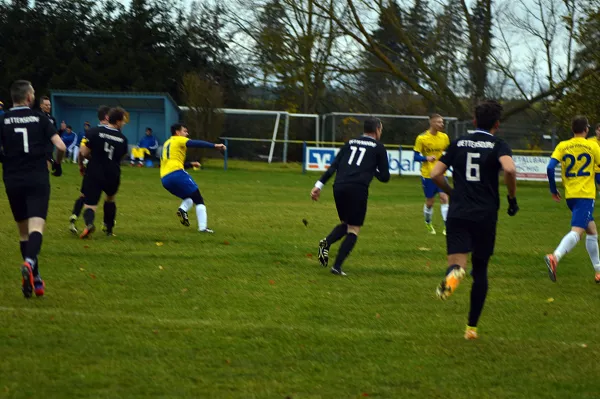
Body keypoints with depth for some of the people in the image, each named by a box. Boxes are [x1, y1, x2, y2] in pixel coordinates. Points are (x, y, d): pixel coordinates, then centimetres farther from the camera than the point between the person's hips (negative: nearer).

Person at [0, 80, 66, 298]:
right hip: (38, 180, -2)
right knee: (36, 227, -12)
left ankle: (35, 280, 18)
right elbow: (61, 147, -5)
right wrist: (58, 165, 15)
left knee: (24, 232, 14)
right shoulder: (40, 118, 1)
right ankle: (29, 262, -40)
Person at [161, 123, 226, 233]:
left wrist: (190, 164, 30)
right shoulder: (179, 140, 5)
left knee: (189, 197, 23)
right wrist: (214, 146, -17)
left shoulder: (167, 143, 30)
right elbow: (196, 144, -11)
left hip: (164, 179, 8)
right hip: (176, 174, -8)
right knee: (198, 199, -1)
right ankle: (203, 227, -14)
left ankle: (183, 209, -9)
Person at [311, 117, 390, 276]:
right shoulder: (378, 147, 9)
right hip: (358, 189, -5)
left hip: (339, 187, 5)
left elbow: (333, 166, 11)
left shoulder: (350, 143, 20)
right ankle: (337, 266, -7)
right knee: (353, 229, 6)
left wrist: (319, 185, 7)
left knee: (345, 223, 23)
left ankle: (326, 243, -7)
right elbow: (385, 177, 8)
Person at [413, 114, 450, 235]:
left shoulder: (444, 137, 1)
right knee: (430, 201, 7)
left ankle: (446, 226, -9)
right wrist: (427, 158, -24)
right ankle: (428, 224, 32)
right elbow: (416, 157, -7)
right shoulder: (422, 138, -10)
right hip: (427, 174, -2)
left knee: (444, 197, -13)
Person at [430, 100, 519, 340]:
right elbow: (509, 169, -20)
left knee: (457, 262, -8)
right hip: (485, 215, -1)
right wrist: (512, 197, -5)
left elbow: (435, 174, 7)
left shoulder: (458, 144, 10)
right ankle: (472, 327, 17)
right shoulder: (498, 145, 0)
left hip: (458, 213, 1)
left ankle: (453, 273, -48)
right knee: (480, 270, 14)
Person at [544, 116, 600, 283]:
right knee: (577, 231, -17)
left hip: (570, 195, 5)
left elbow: (550, 167, -5)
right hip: (586, 195, -5)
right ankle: (555, 257, -42)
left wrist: (553, 190, 6)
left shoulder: (562, 146, 5)